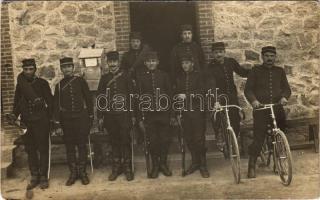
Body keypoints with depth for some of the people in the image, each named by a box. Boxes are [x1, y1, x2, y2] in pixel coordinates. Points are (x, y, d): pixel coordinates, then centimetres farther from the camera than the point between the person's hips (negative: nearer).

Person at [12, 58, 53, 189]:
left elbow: (50, 101, 0)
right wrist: (14, 115, 2)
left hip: (41, 121, -3)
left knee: (43, 149, 1)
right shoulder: (20, 84, 10)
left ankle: (43, 177, 10)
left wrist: (50, 118, -4)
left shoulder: (42, 83, 0)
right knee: (30, 150, 7)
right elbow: (17, 102, 15)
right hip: (26, 122, 3)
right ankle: (34, 177, 17)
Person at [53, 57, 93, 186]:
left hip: (81, 117, -2)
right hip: (66, 119, 2)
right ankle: (73, 173, 15)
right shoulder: (59, 85, 9)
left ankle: (83, 172, 12)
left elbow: (88, 99, 4)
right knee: (69, 147, 5)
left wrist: (90, 116, 0)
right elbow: (56, 104, 10)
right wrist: (57, 120, 2)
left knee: (82, 145, 2)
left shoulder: (80, 81, 4)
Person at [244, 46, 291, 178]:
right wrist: (253, 100, -19)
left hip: (278, 109, 3)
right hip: (260, 109, -3)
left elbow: (286, 88, 9)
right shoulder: (256, 71, 5)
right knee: (258, 138, -7)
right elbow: (248, 89, -1)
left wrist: (284, 97, -13)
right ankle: (252, 166, 2)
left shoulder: (280, 71, 14)